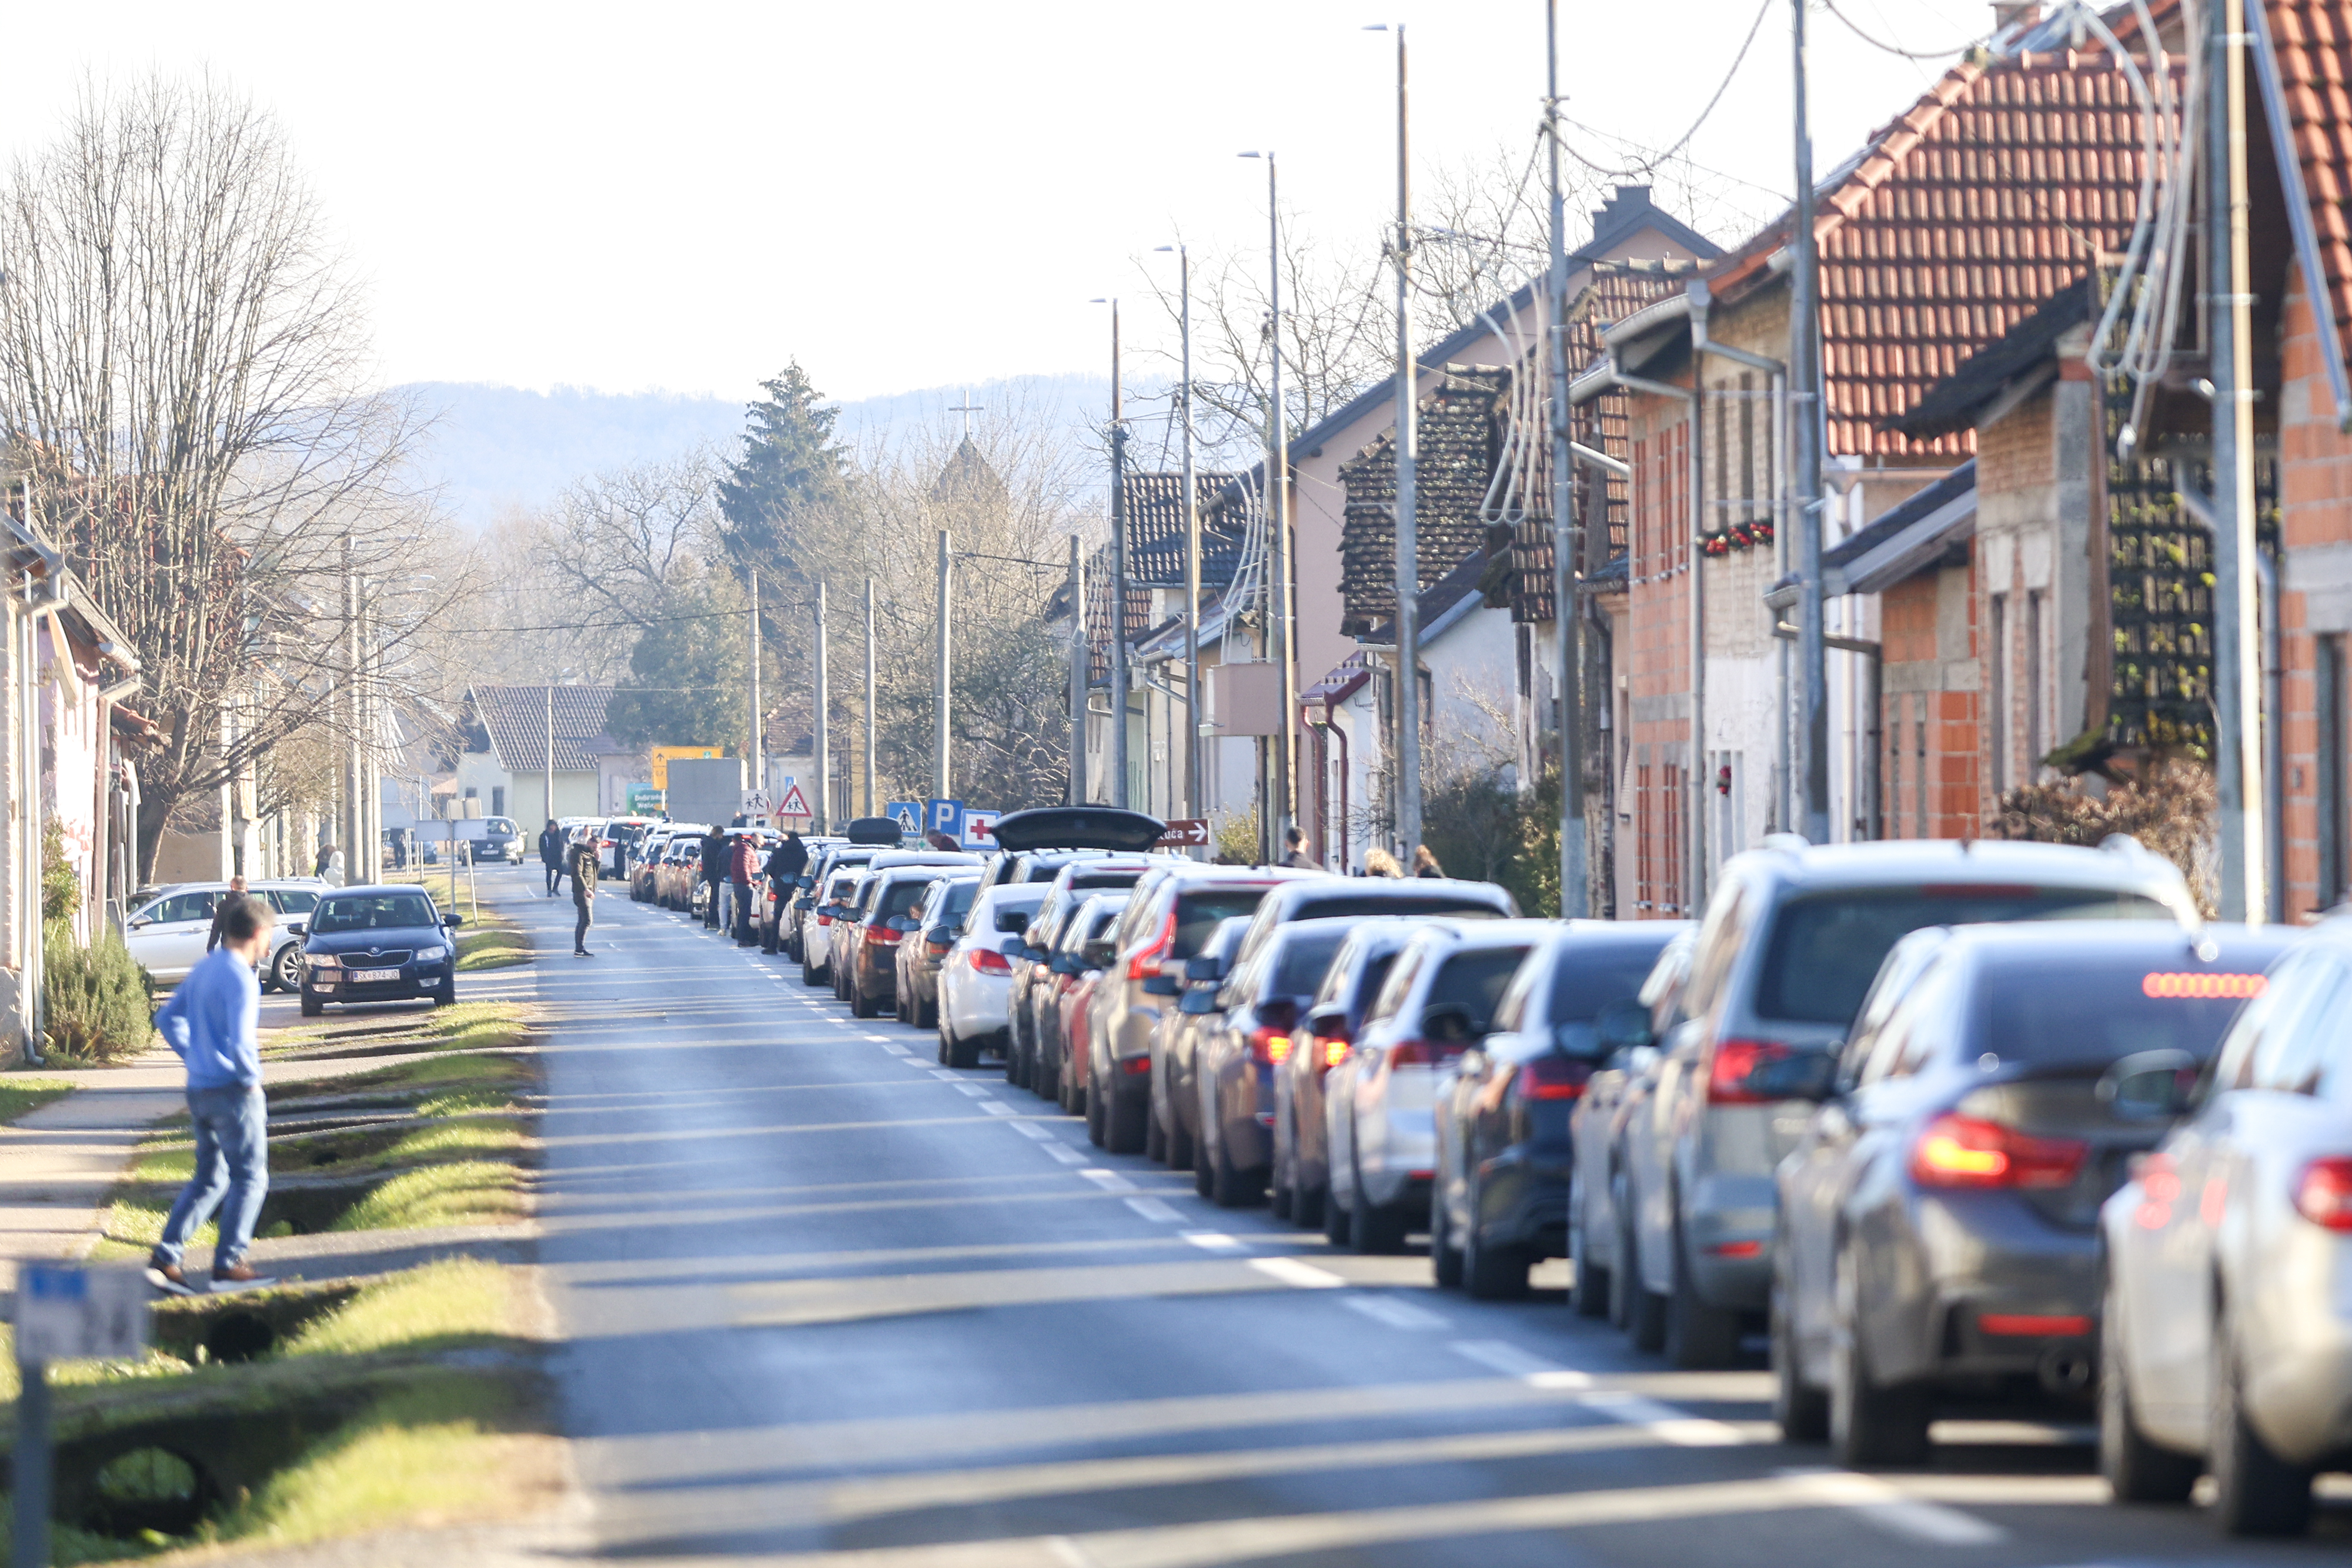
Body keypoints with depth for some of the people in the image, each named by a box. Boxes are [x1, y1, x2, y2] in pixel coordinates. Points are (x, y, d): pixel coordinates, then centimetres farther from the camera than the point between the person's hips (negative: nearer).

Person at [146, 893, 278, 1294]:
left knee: (209, 1178, 15)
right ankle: (228, 1263, 2)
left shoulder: (203, 968, 10)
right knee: (249, 1177, 3)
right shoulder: (240, 979, -17)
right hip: (233, 1091, -8)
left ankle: (165, 1256, 7)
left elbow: (168, 1018, 19)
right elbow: (241, 1042, -26)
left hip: (199, 1091, 8)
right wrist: (251, 1078, -10)